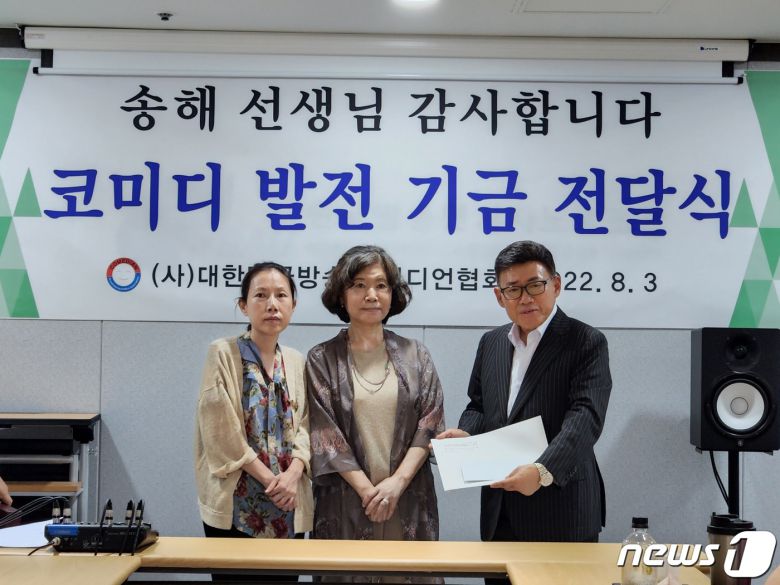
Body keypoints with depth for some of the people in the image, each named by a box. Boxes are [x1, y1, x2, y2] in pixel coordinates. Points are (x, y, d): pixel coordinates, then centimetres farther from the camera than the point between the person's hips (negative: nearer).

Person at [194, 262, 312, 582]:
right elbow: (221, 430, -12)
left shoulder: (297, 362, 10)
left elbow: (305, 425, 6)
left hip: (288, 506, 5)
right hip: (236, 503, -4)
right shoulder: (223, 353, -6)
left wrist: (293, 475, -12)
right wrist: (270, 480, -14)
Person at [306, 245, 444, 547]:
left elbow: (430, 424, 0)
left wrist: (397, 481, -13)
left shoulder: (416, 355, 6)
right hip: (346, 501, -1)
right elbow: (325, 434, -5)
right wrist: (368, 490, -12)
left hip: (409, 501, 2)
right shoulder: (321, 359, 0)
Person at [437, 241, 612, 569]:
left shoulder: (587, 343, -8)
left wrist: (543, 471, -33)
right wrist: (465, 433, -2)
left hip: (561, 508, -5)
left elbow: (585, 416, -20)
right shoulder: (491, 343, 11)